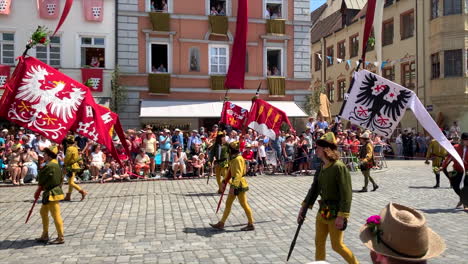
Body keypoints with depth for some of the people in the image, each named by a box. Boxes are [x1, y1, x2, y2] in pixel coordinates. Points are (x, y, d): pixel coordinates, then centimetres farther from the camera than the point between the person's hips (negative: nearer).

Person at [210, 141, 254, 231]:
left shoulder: (238, 159, -20)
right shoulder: (233, 158, 10)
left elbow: (238, 174, -27)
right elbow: (230, 171, 19)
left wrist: (233, 186, -31)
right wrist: (225, 181, 21)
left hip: (239, 185, -10)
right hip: (235, 184, 10)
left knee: (244, 204, 1)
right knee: (228, 203, 12)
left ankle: (251, 225, 14)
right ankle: (221, 223, 19)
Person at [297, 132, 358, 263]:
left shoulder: (340, 167, -20)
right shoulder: (323, 168, 6)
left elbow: (347, 194, -22)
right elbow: (315, 188, 14)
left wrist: (342, 216, -23)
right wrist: (304, 207, 12)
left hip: (335, 214, -8)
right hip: (322, 212, 8)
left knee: (337, 245, 5)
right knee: (319, 242, 15)